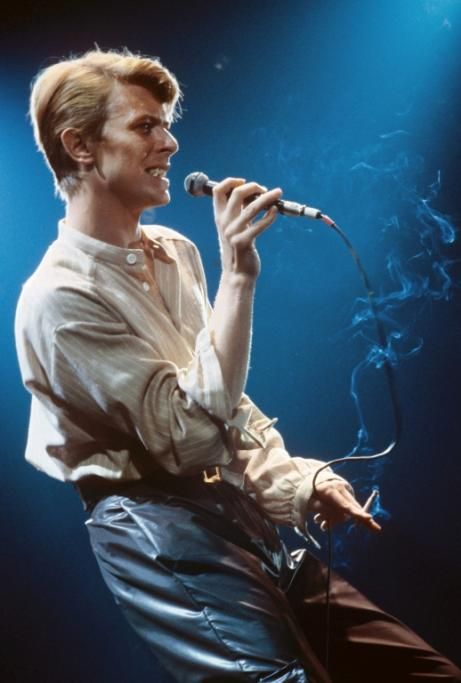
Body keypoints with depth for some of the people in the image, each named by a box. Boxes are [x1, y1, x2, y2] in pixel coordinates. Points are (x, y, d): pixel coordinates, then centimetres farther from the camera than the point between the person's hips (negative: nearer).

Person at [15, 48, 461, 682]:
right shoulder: (59, 298, -12)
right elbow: (194, 434, -19)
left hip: (240, 510, 8)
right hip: (159, 529, -7)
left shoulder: (175, 251, 13)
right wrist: (238, 277, -20)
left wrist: (297, 479, 6)